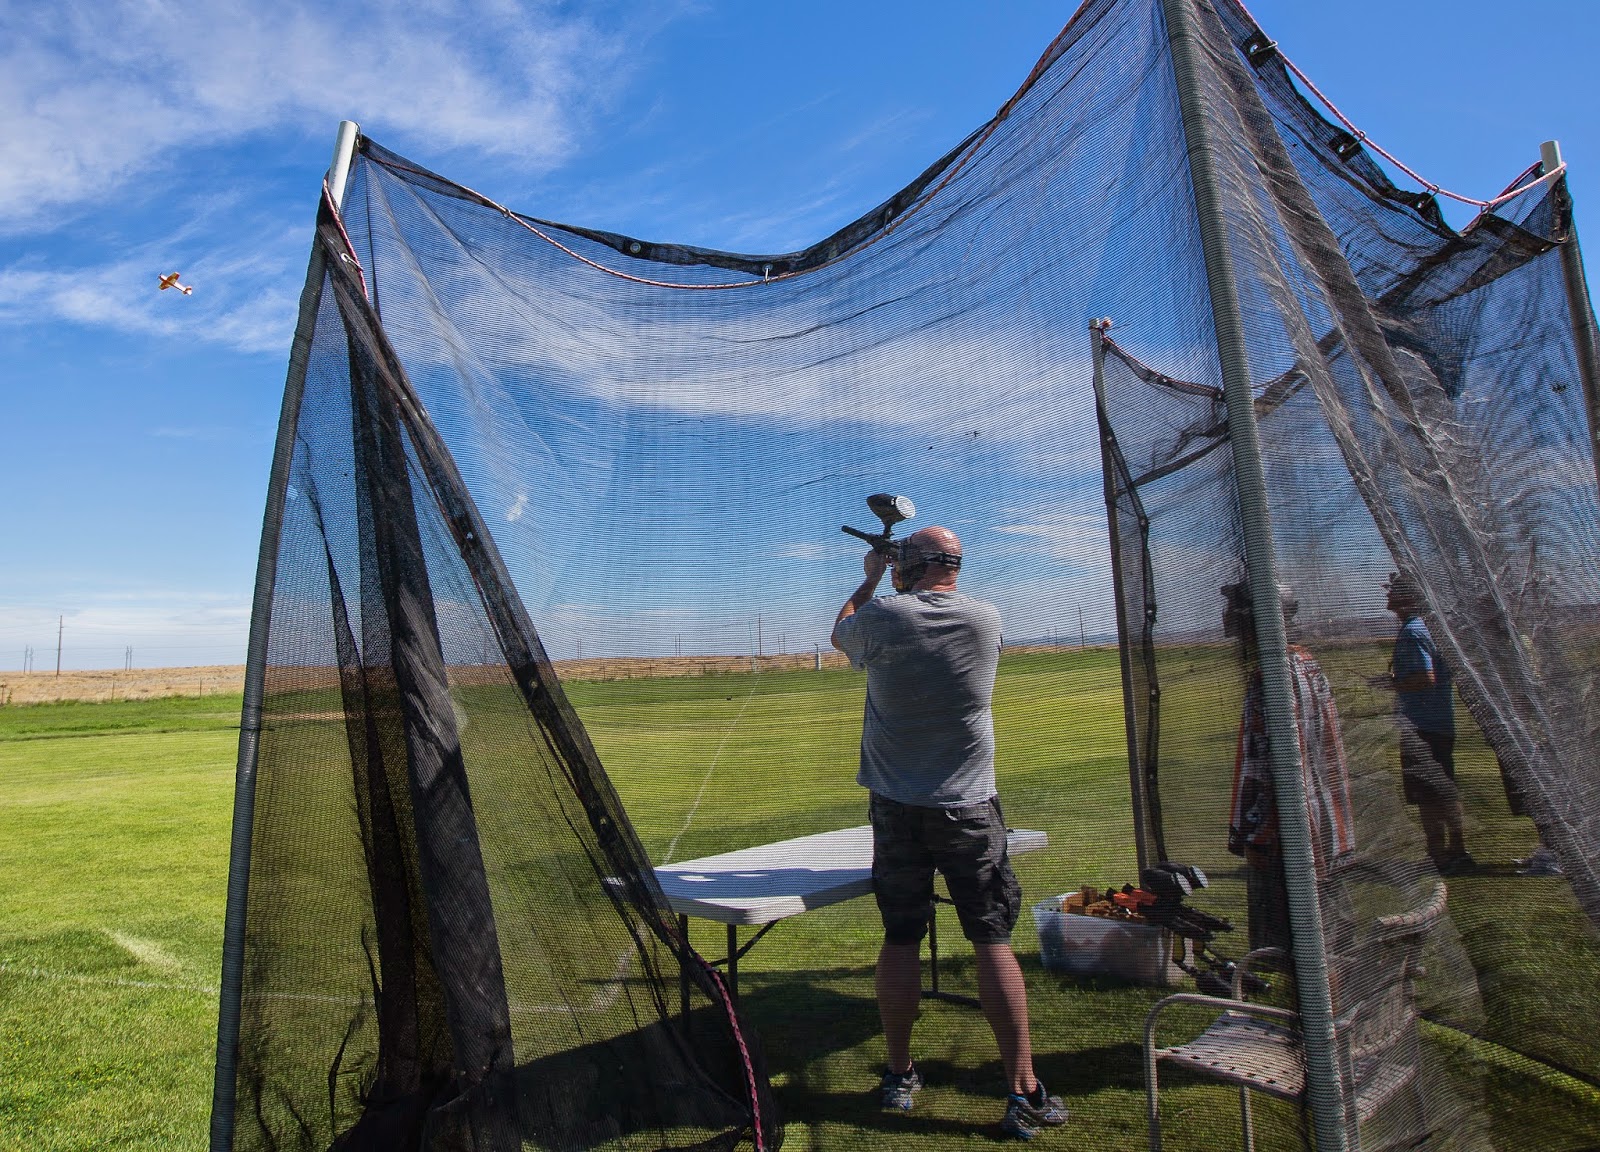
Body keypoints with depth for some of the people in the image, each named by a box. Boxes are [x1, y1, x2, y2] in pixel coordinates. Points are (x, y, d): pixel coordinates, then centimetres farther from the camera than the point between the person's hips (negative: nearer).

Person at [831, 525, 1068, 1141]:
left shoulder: (882, 617, -7)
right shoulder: (986, 619, -2)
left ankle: (900, 1076, 23)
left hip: (897, 806, 0)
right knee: (993, 941, 4)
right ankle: (1023, 1091, 7)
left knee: (900, 939, 9)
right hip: (969, 807, 0)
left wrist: (870, 579, 29)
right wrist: (890, 585, 30)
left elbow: (839, 634, 16)